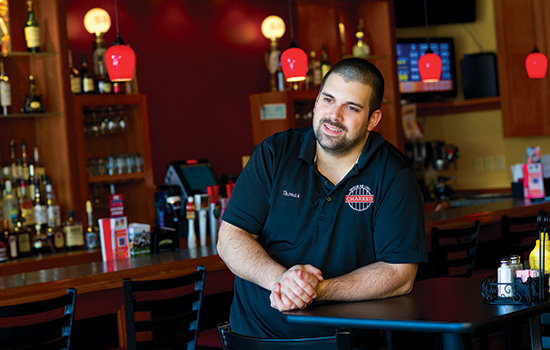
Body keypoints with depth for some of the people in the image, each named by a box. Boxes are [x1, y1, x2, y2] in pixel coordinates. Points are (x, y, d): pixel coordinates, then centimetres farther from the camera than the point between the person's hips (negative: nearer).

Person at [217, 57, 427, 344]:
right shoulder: (273, 154, 3)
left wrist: (319, 289, -21)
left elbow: (400, 274, -8)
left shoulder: (393, 176, -3)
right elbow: (230, 239, 0)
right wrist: (280, 277, -20)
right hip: (256, 330, 1)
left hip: (344, 336, 0)